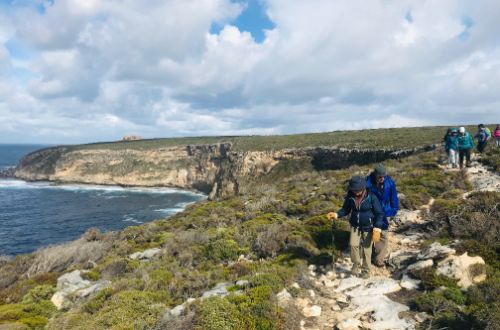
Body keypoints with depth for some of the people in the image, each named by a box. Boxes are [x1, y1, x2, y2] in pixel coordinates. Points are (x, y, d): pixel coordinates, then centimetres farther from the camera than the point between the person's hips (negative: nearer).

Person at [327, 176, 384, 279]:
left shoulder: (371, 197, -22)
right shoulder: (350, 196, -11)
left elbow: (379, 213, -16)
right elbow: (345, 209, 1)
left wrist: (377, 230, -22)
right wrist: (336, 214, -18)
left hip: (368, 227, -3)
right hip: (355, 225, 3)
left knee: (366, 249, 6)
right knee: (353, 244, -13)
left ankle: (366, 270, 28)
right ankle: (356, 263, 15)